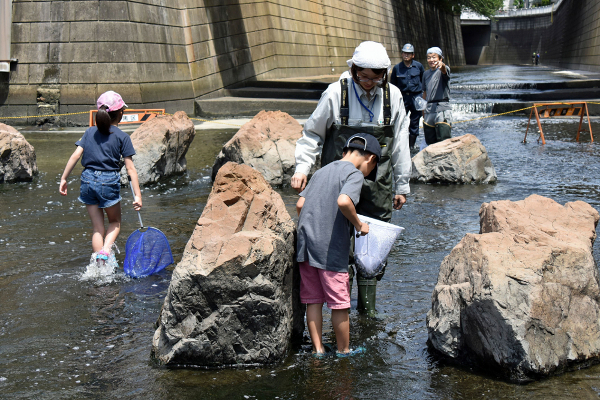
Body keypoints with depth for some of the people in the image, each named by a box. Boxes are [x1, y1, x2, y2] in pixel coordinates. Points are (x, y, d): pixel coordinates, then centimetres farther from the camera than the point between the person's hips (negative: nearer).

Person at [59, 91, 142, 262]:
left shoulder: (90, 132, 9)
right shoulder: (122, 137, -2)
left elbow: (76, 155, 1)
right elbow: (130, 168, -6)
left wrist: (64, 178, 5)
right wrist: (137, 195, -7)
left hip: (88, 180, 3)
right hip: (109, 182, -3)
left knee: (97, 227, 13)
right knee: (115, 222, 18)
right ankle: (106, 250, -7)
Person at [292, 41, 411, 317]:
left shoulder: (393, 96, 3)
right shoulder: (336, 93, -6)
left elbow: (400, 143, 11)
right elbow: (312, 134, 4)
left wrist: (402, 185, 12)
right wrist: (302, 167, -9)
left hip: (377, 185, 2)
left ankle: (367, 304, 18)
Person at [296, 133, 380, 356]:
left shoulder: (322, 170, 17)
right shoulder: (355, 174, -6)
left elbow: (300, 204, 14)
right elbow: (343, 201, -25)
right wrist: (359, 225, -11)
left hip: (305, 244, 7)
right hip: (330, 249, -7)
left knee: (313, 300, 12)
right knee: (339, 302, 6)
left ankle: (317, 349, 17)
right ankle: (343, 350, 18)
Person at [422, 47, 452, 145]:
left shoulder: (442, 70, -3)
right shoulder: (426, 74, 16)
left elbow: (445, 71, -29)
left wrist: (442, 65, -52)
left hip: (442, 108, -6)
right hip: (429, 109, 6)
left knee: (444, 140, -14)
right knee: (430, 141, 8)